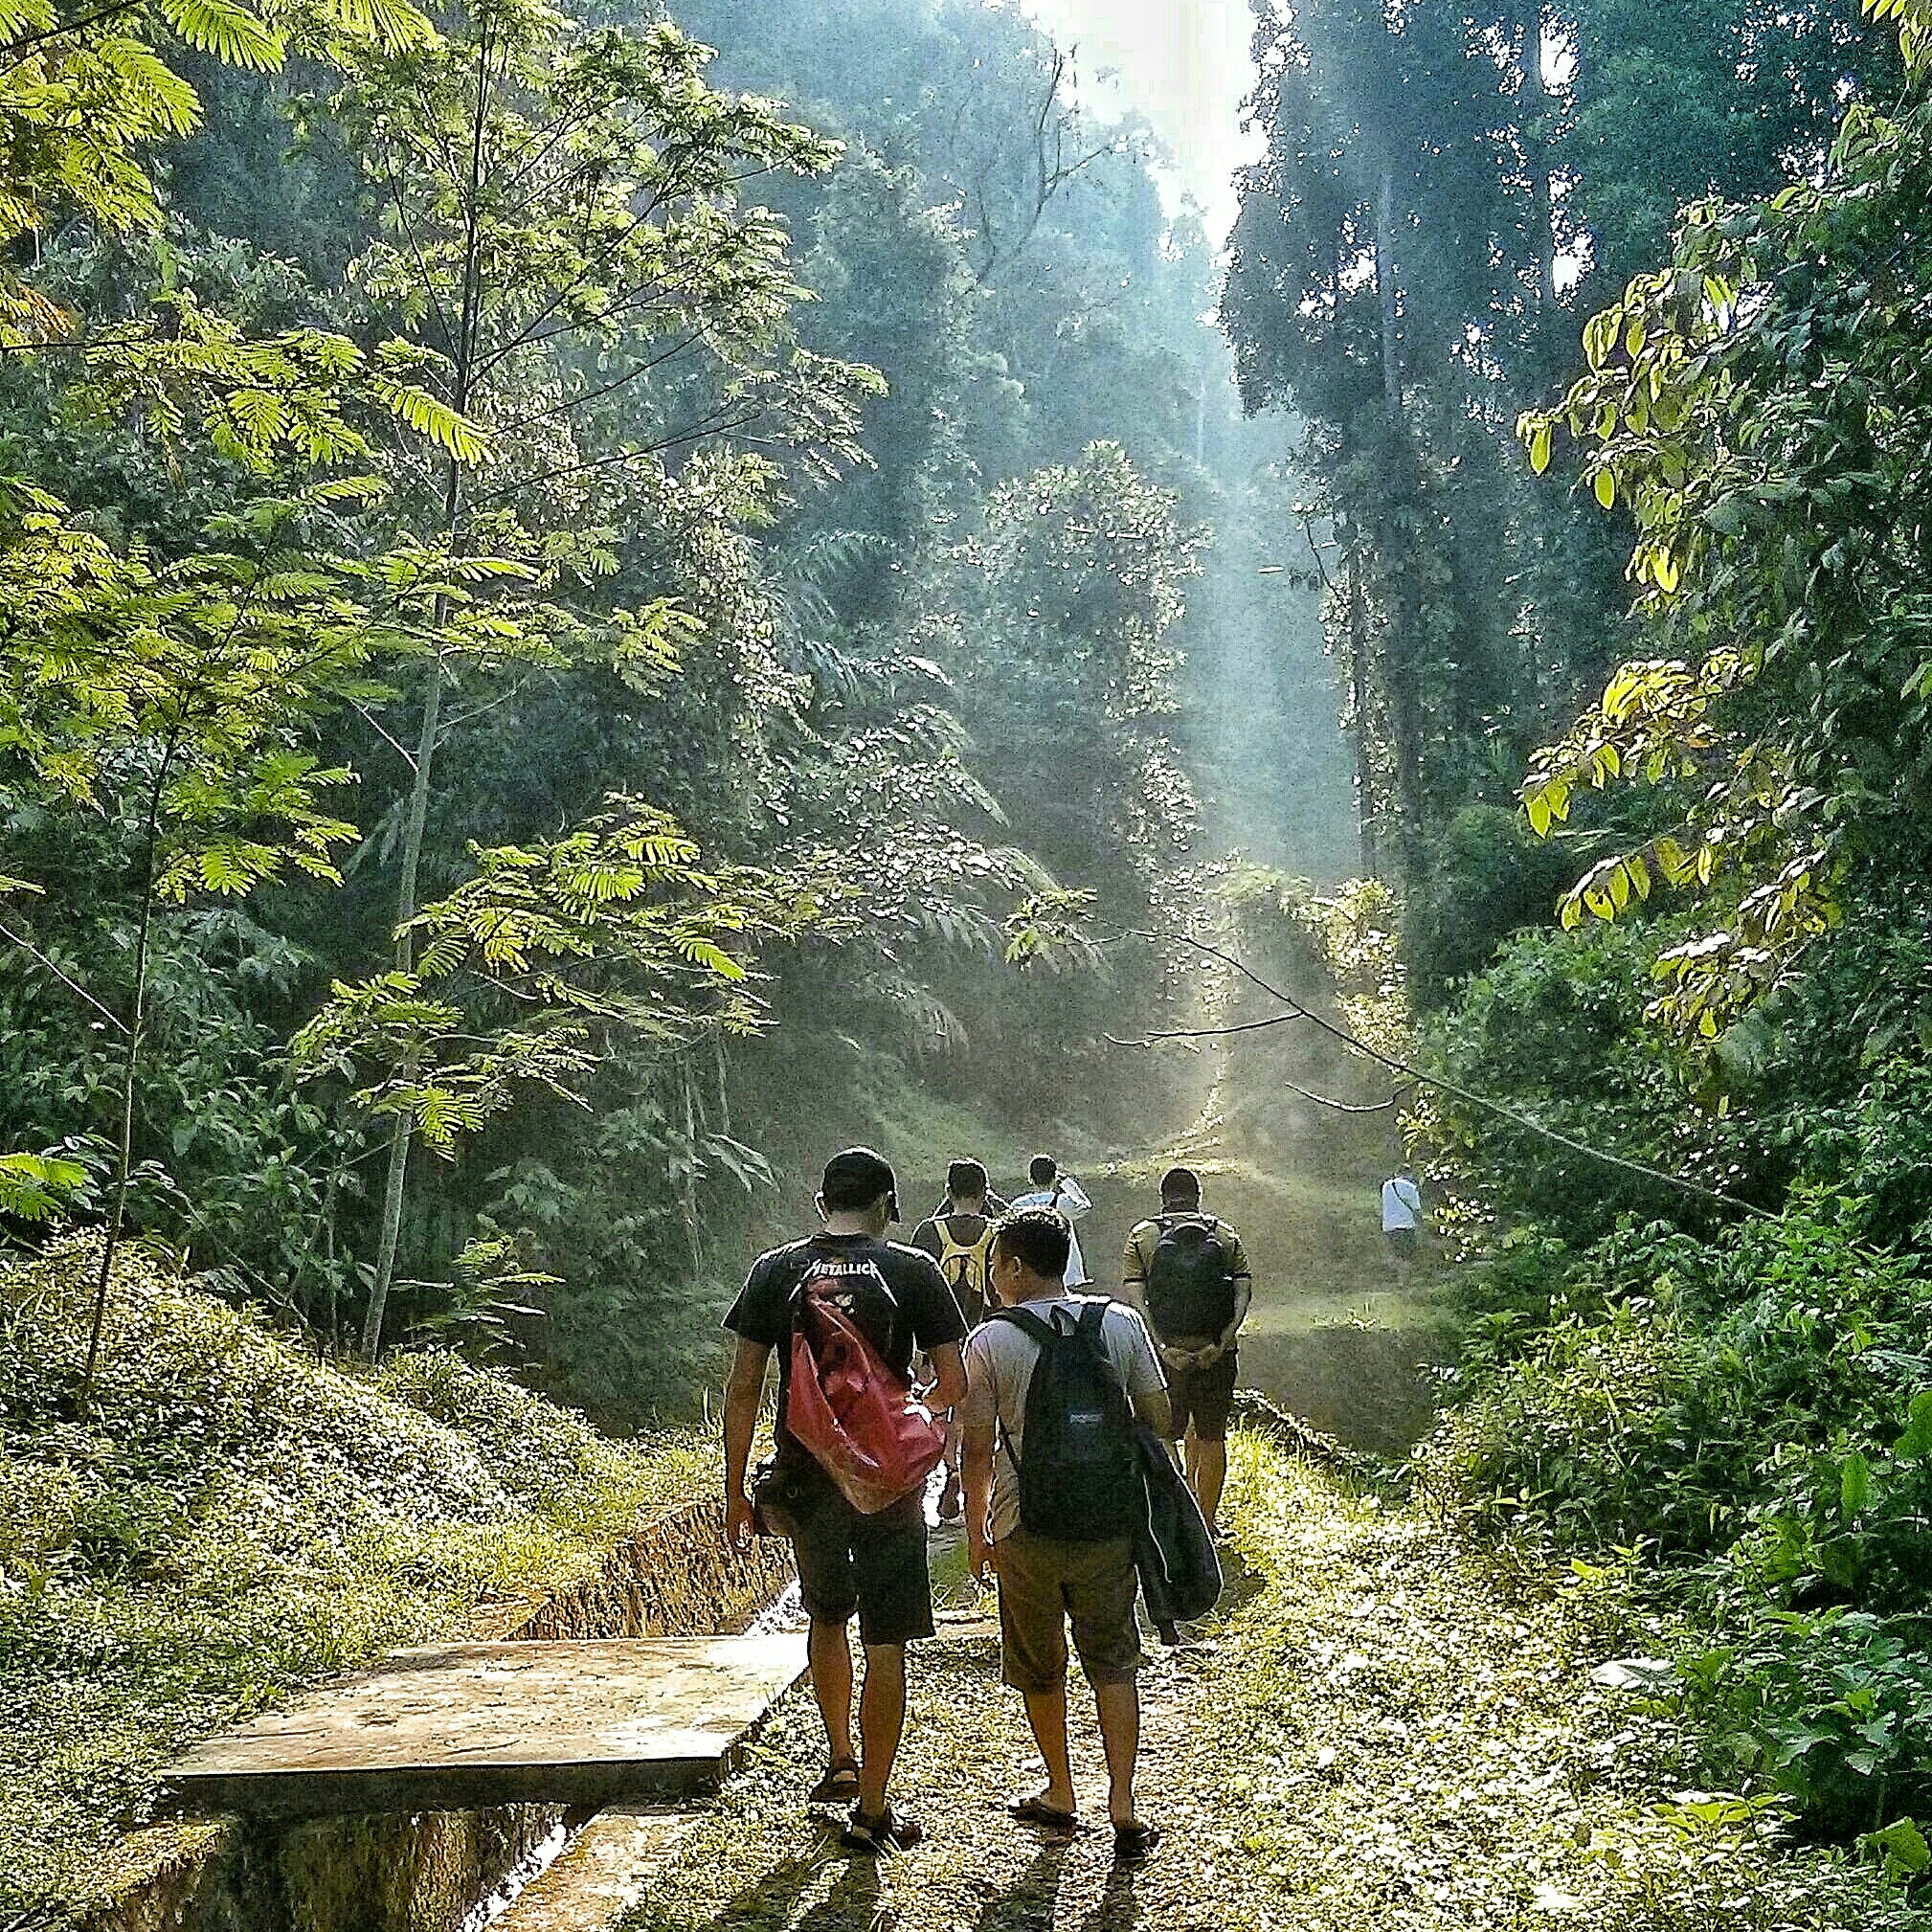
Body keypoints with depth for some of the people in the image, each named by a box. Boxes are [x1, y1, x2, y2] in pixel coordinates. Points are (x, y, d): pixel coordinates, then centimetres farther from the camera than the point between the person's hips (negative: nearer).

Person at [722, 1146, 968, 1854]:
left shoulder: (775, 1271, -1)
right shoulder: (913, 1271, -5)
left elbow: (743, 1389, -2)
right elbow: (953, 1385, -6)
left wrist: (736, 1492, 4)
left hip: (805, 1476, 2)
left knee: (827, 1617, 26)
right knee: (885, 1641, 7)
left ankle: (841, 1761, 32)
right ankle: (872, 1810, 12)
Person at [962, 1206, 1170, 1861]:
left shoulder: (990, 1341, -11)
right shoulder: (1123, 1324, -3)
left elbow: (978, 1451, -7)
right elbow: (1158, 1419, 2)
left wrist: (976, 1533, 6)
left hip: (1027, 1533, -2)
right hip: (1110, 1525, 2)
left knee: (1039, 1670, 17)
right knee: (1114, 1664, 14)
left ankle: (1060, 1795, 30)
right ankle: (1123, 1808, 10)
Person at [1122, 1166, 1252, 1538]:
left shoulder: (1142, 1236, 2)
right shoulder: (1226, 1235, 5)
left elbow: (1135, 1298, -9)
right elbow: (1244, 1292, -6)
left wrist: (1161, 1347, -13)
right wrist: (1221, 1343, -12)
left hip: (1167, 1351, -1)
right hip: (1216, 1353, 1)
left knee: (1167, 1436, 12)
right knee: (1211, 1436, 14)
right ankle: (1207, 1517, 22)